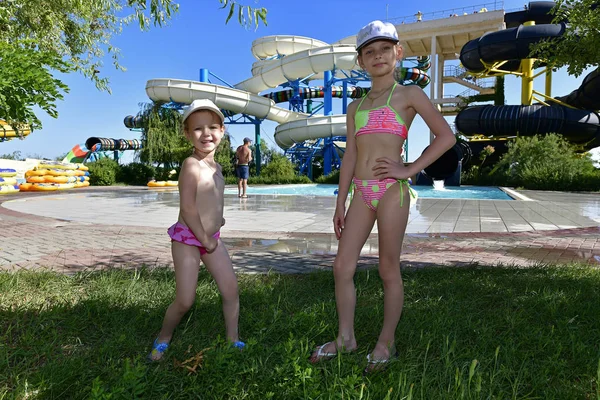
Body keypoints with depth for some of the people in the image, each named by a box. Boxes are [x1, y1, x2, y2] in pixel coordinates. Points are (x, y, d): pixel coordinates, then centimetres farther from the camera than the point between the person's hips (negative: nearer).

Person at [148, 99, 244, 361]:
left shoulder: (217, 167, 7)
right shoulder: (191, 164, -18)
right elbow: (188, 207, -21)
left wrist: (216, 219, 8)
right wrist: (204, 237, -14)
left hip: (212, 239, 8)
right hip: (187, 239, -7)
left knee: (231, 288, 6)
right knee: (185, 300, -3)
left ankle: (233, 338, 23)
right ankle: (163, 338, 25)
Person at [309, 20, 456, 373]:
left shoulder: (409, 95, 3)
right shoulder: (355, 107, 17)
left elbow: (446, 136, -2)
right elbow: (350, 156, 14)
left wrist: (410, 169, -9)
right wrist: (341, 203, 11)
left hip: (392, 190, -5)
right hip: (362, 192, 5)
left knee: (389, 270, 4)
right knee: (343, 266, 4)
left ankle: (387, 342, 22)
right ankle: (346, 338, 22)